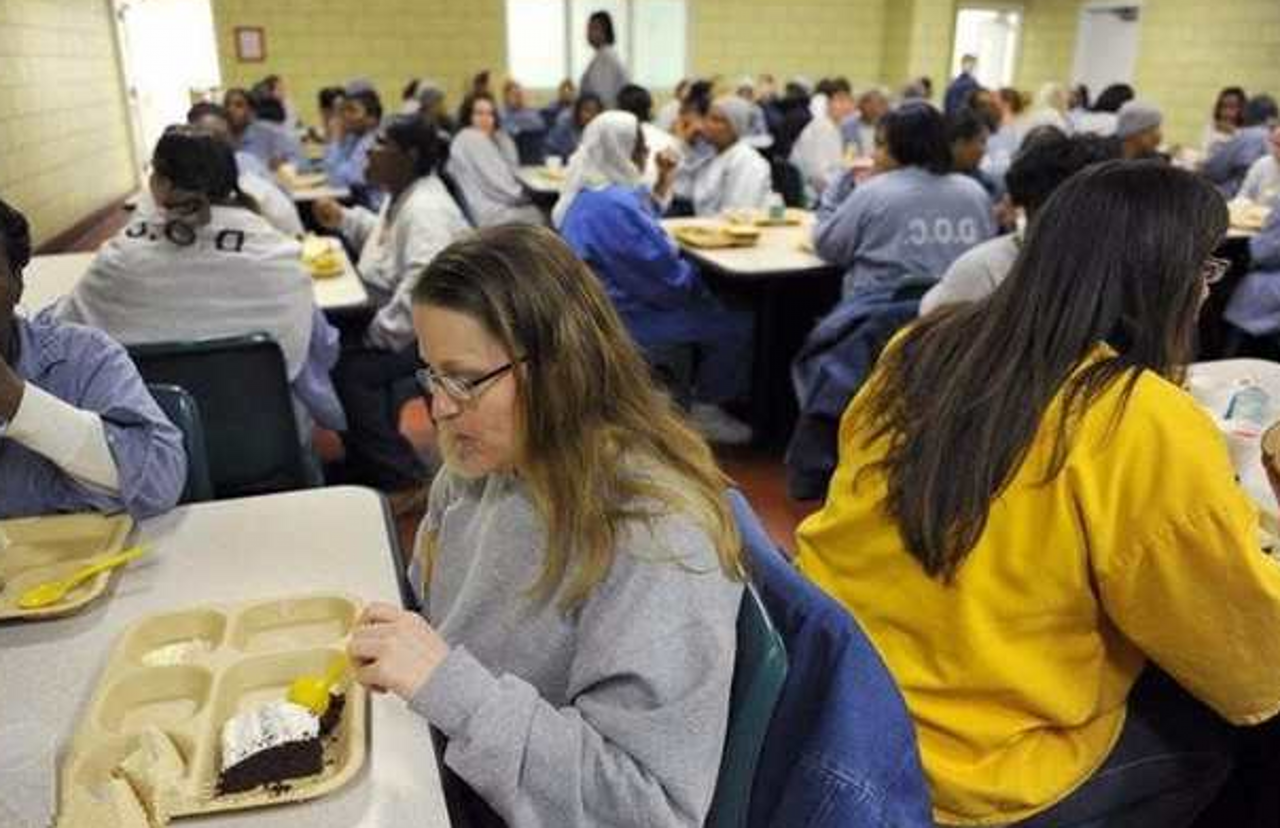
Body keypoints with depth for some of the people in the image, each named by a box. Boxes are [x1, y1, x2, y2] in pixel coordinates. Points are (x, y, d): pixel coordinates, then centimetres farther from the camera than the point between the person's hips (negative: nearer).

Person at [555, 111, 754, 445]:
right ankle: (705, 412, 8)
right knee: (736, 325, -7)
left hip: (611, 305, 11)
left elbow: (643, 244, 18)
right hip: (623, 319, -11)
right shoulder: (612, 205, -27)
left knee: (715, 309, 21)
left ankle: (702, 392, 30)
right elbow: (667, 277, -23)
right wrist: (698, 283, -2)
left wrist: (662, 185, 7)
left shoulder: (588, 192, 6)